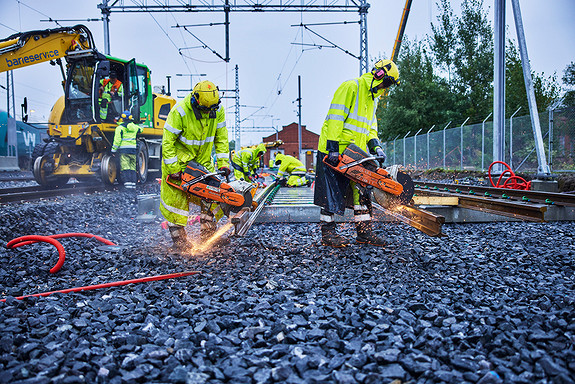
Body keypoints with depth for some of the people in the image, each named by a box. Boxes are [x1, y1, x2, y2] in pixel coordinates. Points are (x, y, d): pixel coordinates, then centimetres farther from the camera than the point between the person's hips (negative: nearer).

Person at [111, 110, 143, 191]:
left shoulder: (120, 128, -3)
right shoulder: (134, 127, 11)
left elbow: (117, 140, -8)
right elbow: (140, 129, 35)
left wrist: (113, 150, -2)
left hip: (124, 149, -5)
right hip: (133, 149, 5)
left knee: (125, 168, -7)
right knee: (133, 168, 8)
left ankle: (128, 185, -17)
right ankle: (133, 185, 4)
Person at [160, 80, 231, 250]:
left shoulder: (218, 110, -12)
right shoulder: (180, 111, -26)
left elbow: (221, 138, -1)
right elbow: (168, 142, -20)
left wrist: (223, 163, -8)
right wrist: (173, 170, -21)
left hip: (203, 161, 4)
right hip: (178, 159, -4)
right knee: (175, 198, -4)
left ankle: (207, 236, 11)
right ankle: (179, 239, 7)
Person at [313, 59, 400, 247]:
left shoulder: (373, 99, 19)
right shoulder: (350, 87, -10)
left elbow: (370, 127, 19)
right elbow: (336, 118, -17)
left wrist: (376, 146, 0)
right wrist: (333, 148, -23)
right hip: (335, 151, -9)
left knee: (361, 191, 7)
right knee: (332, 193, -3)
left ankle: (364, 232, 13)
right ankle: (327, 233, 5)